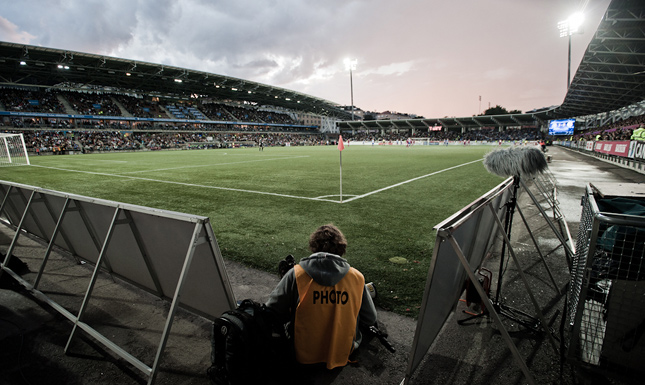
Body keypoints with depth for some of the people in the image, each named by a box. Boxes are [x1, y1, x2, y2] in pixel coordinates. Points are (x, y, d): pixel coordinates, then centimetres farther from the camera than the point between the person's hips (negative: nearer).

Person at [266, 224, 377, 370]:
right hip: (343, 353, 1)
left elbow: (272, 312, -11)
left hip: (303, 355, 0)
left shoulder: (296, 274, -17)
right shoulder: (357, 277, -11)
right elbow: (370, 320, -1)